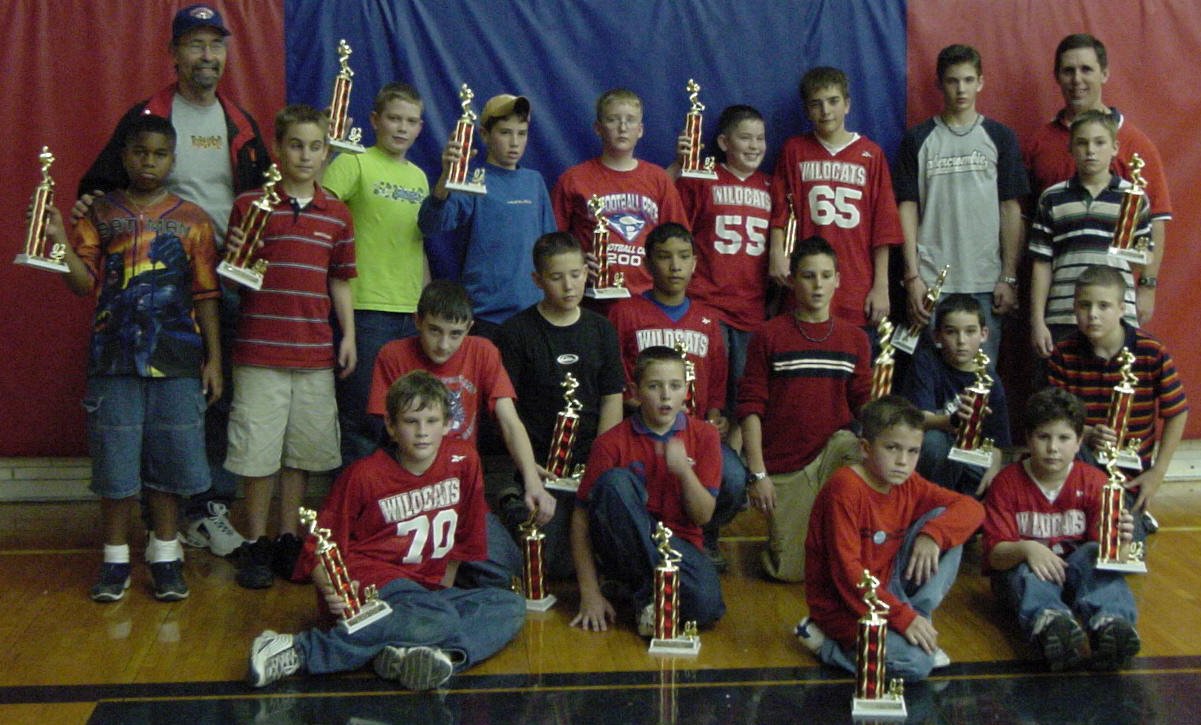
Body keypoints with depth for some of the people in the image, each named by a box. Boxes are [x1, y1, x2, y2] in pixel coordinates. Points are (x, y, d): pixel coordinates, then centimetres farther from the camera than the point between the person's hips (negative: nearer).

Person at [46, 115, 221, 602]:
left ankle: (165, 556, 18)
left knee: (169, 460, 5)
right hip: (114, 358, 0)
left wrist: (213, 359, 2)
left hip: (176, 360, 0)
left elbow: (206, 295, 6)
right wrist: (60, 241, -19)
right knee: (115, 461, 4)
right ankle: (115, 559, 16)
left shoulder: (192, 219, 6)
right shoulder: (100, 214, 6)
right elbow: (84, 283, -3)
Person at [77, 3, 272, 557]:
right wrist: (88, 205, -18)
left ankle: (211, 508, 13)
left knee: (224, 397, 4)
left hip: (230, 277, 4)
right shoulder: (147, 116, 2)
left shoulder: (241, 124, 14)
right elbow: (103, 183, 3)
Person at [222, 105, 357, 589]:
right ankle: (255, 544, 14)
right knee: (258, 451, 1)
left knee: (303, 450, 10)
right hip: (259, 349, -3)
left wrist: (348, 335, 7)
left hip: (315, 352, 3)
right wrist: (237, 258, -18)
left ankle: (288, 538, 22)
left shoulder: (336, 214, 9)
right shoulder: (250, 205, -1)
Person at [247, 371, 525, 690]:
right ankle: (300, 649, -33)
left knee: (511, 606, -14)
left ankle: (402, 656, -34)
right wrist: (331, 590, -23)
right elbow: (321, 546, -4)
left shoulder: (463, 460, 2)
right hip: (370, 579, -6)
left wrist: (444, 591, 11)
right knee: (438, 623, -34)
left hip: (428, 590, 6)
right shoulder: (364, 475, -8)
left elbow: (464, 536, 14)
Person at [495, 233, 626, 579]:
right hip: (539, 464, -4)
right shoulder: (517, 332, -2)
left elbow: (612, 401, 8)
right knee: (555, 563, -15)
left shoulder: (601, 330, 10)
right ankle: (513, 507, 15)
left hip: (592, 463, 4)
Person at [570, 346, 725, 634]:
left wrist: (684, 470, -21)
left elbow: (703, 516, -1)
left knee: (706, 605, -33)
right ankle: (651, 593, -23)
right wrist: (590, 593, -12)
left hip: (679, 545, 1)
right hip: (623, 545, 0)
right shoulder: (612, 442, -6)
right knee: (616, 481, -31)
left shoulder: (703, 436, 1)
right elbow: (581, 516, -6)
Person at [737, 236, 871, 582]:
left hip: (834, 449, 3)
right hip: (784, 466, -2)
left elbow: (863, 402, 6)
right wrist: (757, 473, -10)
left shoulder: (854, 338, 7)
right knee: (791, 571, -7)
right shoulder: (769, 336, -2)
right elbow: (751, 407, -4)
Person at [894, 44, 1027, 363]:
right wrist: (912, 276, -5)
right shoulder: (918, 140, 5)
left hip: (985, 282, 1)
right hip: (931, 281, -1)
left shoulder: (1000, 138, 7)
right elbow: (908, 209, 3)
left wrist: (1009, 277, -1)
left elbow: (1011, 210, 5)